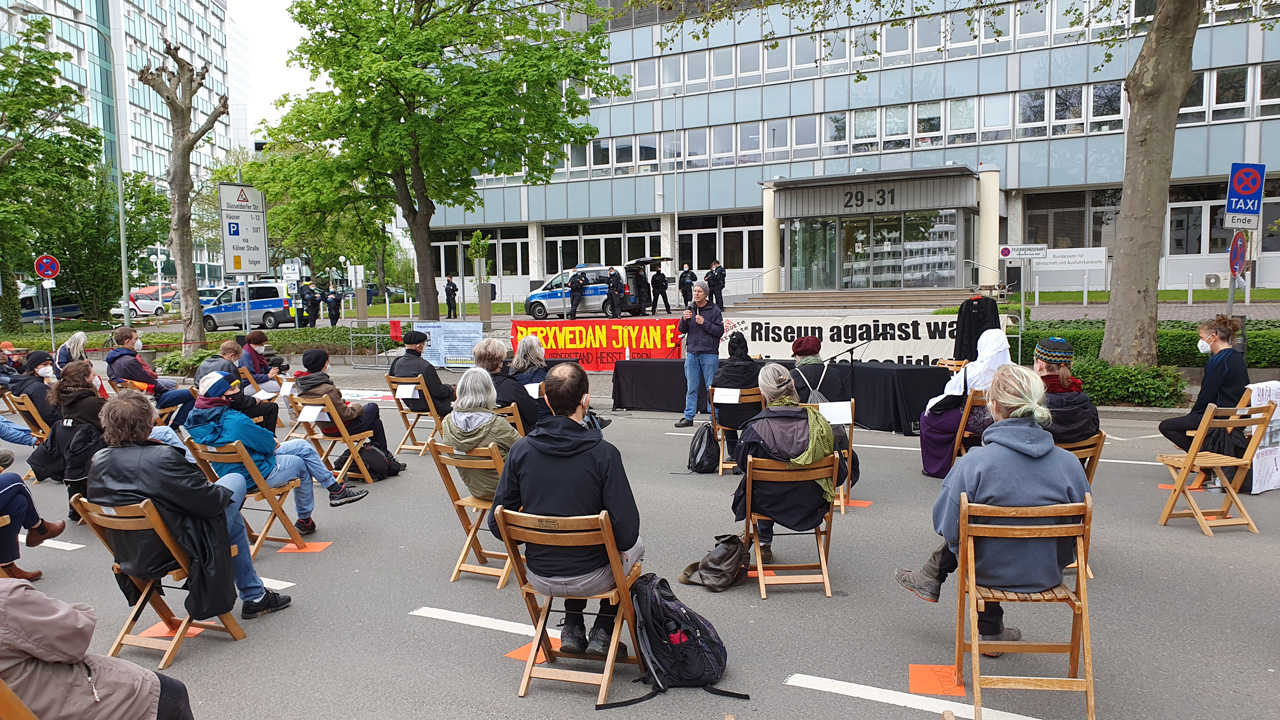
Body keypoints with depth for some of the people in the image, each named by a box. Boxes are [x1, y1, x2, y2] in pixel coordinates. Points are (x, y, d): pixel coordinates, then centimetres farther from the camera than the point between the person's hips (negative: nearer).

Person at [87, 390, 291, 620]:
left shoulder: (98, 461, -6)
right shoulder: (163, 458, -28)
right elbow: (212, 502, -24)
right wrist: (222, 491, 1)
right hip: (177, 553, -8)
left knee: (235, 520, 27)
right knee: (237, 480, 13)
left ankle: (254, 596, 38)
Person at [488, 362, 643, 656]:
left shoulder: (521, 450, -11)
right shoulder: (603, 453, -21)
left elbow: (498, 525, -5)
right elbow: (626, 531, -21)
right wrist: (619, 546, 2)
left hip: (539, 578, 4)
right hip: (591, 579, -3)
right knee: (635, 545, 29)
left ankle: (572, 629, 31)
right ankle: (603, 633, 24)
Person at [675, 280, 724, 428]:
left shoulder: (714, 310, 0)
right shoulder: (690, 309, 12)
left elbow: (720, 331, -6)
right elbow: (682, 330, 11)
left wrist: (704, 323, -15)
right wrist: (684, 319, -9)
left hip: (709, 354, -4)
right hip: (692, 353, 4)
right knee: (691, 388, 7)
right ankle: (688, 417, 11)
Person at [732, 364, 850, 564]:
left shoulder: (755, 428, -23)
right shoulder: (818, 423, -18)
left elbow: (742, 465, -4)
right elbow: (838, 475, -8)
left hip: (769, 504, -1)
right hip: (811, 505, 2)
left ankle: (764, 544, 42)